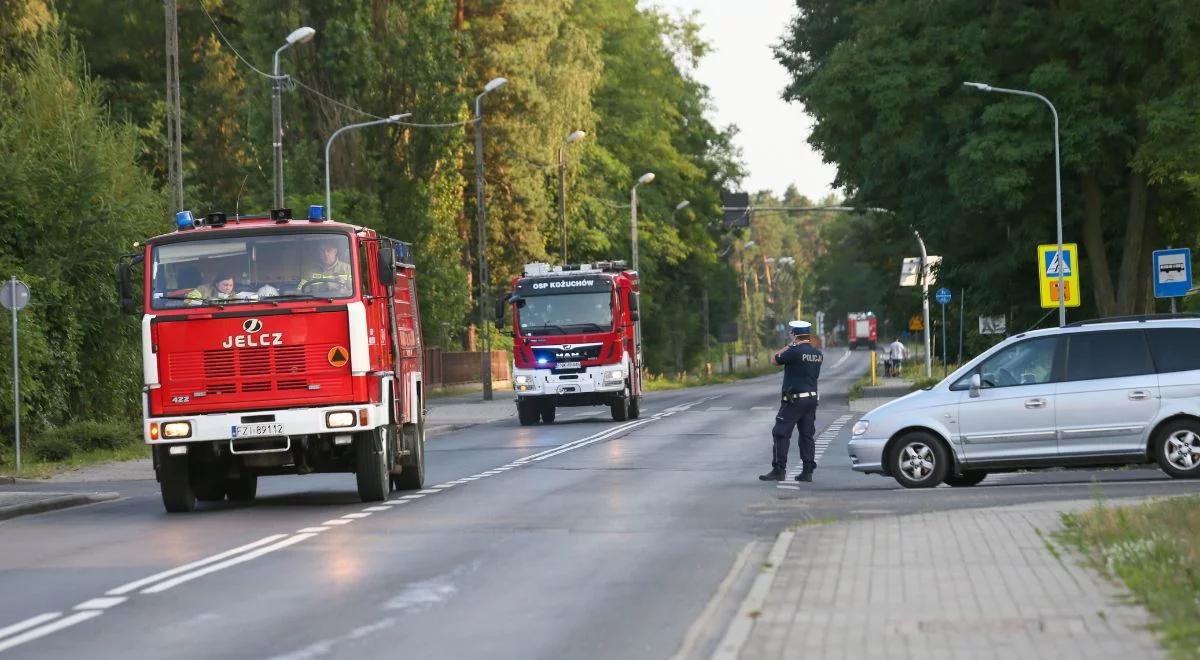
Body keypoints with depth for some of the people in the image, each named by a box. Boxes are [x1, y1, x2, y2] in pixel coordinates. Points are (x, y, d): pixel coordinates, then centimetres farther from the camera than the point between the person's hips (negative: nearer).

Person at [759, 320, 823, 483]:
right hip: (812, 398, 8)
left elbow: (775, 360, -5)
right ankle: (807, 471, 8)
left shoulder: (795, 351, -16)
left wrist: (789, 346, 4)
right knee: (808, 435, 10)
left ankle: (779, 470, -5)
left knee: (781, 434, -3)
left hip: (794, 400, -7)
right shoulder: (818, 353, 7)